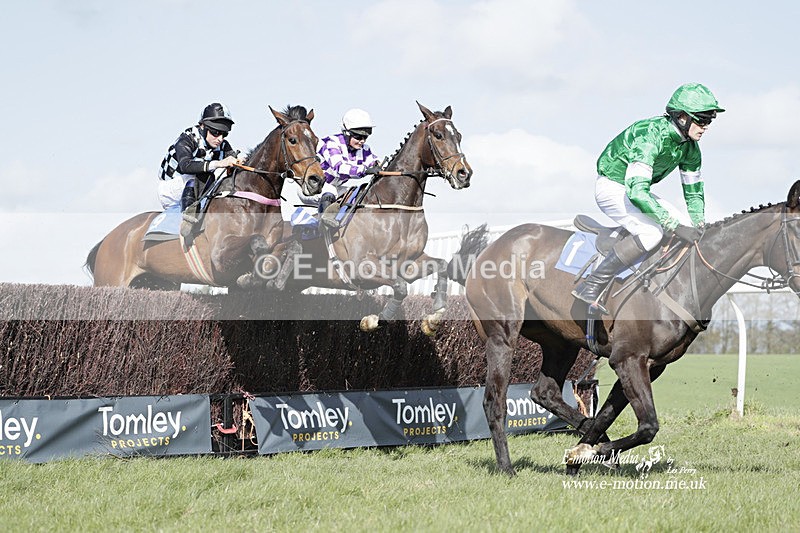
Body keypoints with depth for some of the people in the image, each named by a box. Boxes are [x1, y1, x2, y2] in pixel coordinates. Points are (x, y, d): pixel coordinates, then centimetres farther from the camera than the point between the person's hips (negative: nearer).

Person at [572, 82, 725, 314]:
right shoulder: (651, 136, -31)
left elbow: (694, 191, 9)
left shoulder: (690, 147, -4)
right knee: (651, 232, -29)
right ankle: (591, 286, -27)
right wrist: (675, 227, -41)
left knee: (686, 225, -2)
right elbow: (637, 190, -40)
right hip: (612, 188, -9)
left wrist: (699, 227, -7)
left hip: (636, 189, 9)